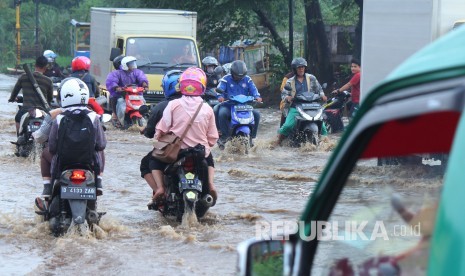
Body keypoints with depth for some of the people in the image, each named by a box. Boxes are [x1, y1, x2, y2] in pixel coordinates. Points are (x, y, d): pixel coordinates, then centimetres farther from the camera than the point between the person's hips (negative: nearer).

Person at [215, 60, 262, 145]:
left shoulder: (247, 79, 12)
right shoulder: (226, 79, 2)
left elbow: (253, 89, 1)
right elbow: (220, 88, -11)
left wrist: (257, 96, -21)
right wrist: (220, 96, -34)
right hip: (229, 105, -3)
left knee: (256, 114, -17)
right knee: (222, 113, -34)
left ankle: (251, 135, -1)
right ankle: (224, 135, -18)